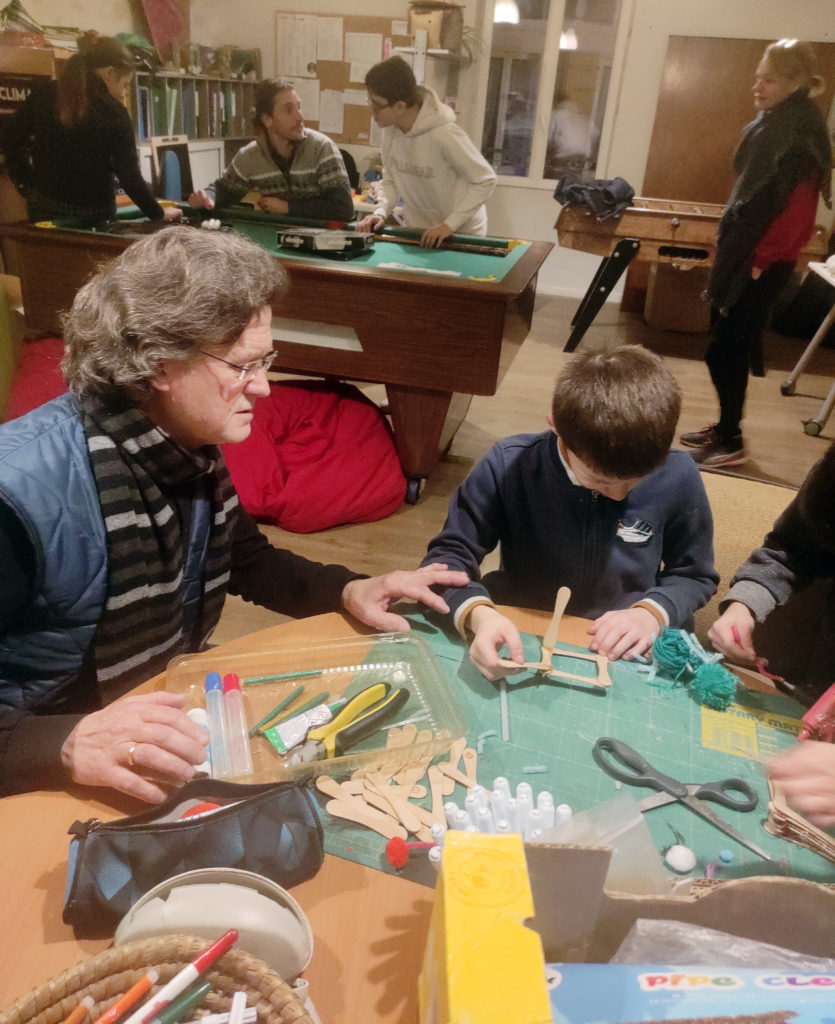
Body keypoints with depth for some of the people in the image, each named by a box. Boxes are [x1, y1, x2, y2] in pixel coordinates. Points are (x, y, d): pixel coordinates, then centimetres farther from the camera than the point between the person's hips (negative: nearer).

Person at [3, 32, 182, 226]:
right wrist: (159, 214, -2)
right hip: (95, 213, -4)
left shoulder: (42, 95, 1)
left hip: (44, 208, 4)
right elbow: (129, 175, -13)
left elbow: (11, 144, 5)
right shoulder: (114, 113, -12)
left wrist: (28, 186, 14)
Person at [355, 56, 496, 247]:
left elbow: (486, 180, -20)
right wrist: (380, 212, -13)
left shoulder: (444, 135, -27)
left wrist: (450, 224, -24)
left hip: (460, 234, -5)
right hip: (415, 230, 6)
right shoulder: (390, 130, -8)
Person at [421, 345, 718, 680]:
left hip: (628, 654, 2)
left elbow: (695, 575, 4)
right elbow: (448, 554, -10)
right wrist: (478, 614, -29)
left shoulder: (678, 478, -12)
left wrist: (652, 613, -16)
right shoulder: (508, 467, -17)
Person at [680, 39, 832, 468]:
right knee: (729, 344, 14)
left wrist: (760, 260, -17)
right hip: (741, 252, 9)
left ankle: (730, 442, 7)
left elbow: (797, 212, -21)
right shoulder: (770, 125, 12)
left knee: (724, 349, -5)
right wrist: (731, 247, 15)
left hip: (761, 263, -9)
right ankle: (725, 427, 27)